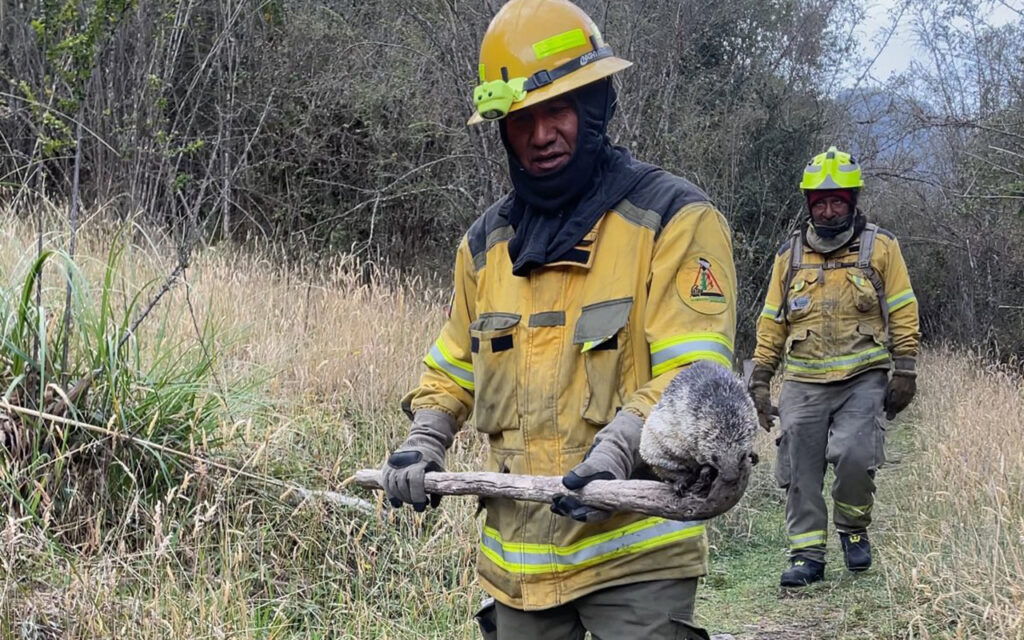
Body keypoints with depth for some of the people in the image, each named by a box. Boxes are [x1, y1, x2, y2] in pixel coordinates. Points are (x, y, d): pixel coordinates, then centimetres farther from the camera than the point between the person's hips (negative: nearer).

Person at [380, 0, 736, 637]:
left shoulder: (674, 219, -7)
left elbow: (694, 374, -15)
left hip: (634, 554, -5)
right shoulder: (485, 243, 11)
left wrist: (614, 453, -29)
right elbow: (455, 365, 23)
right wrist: (424, 443, 6)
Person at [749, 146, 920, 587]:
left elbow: (903, 315, 4)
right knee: (800, 471, -1)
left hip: (864, 379, -3)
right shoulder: (790, 255, 11)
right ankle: (807, 554, 10)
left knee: (854, 457, -19)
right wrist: (760, 380, 10)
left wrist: (905, 372, -3)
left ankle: (853, 528, 8)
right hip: (803, 382, 3)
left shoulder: (880, 247, 4)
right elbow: (771, 322, 15)